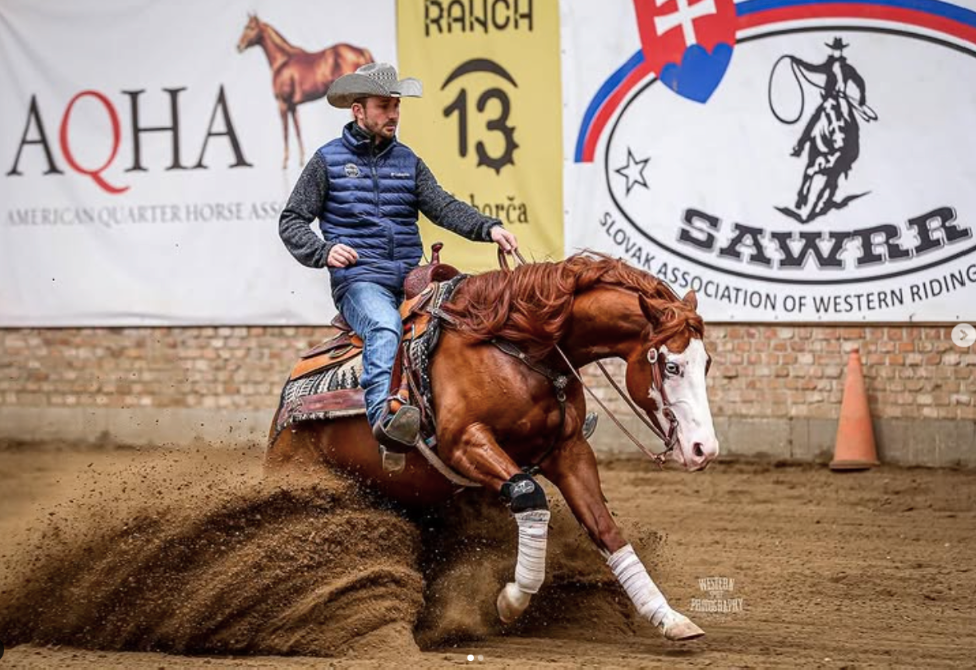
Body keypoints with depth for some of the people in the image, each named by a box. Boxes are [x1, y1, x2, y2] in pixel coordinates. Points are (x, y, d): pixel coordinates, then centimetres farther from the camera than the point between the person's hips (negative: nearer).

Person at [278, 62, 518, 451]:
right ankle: (382, 413, -59)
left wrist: (488, 228, -12)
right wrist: (324, 251, -11)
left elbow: (443, 207, 7)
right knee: (385, 327, -37)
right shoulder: (328, 161, 8)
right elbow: (291, 221, 9)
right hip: (358, 279, -6)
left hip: (411, 280, 6)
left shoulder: (408, 161, 19)